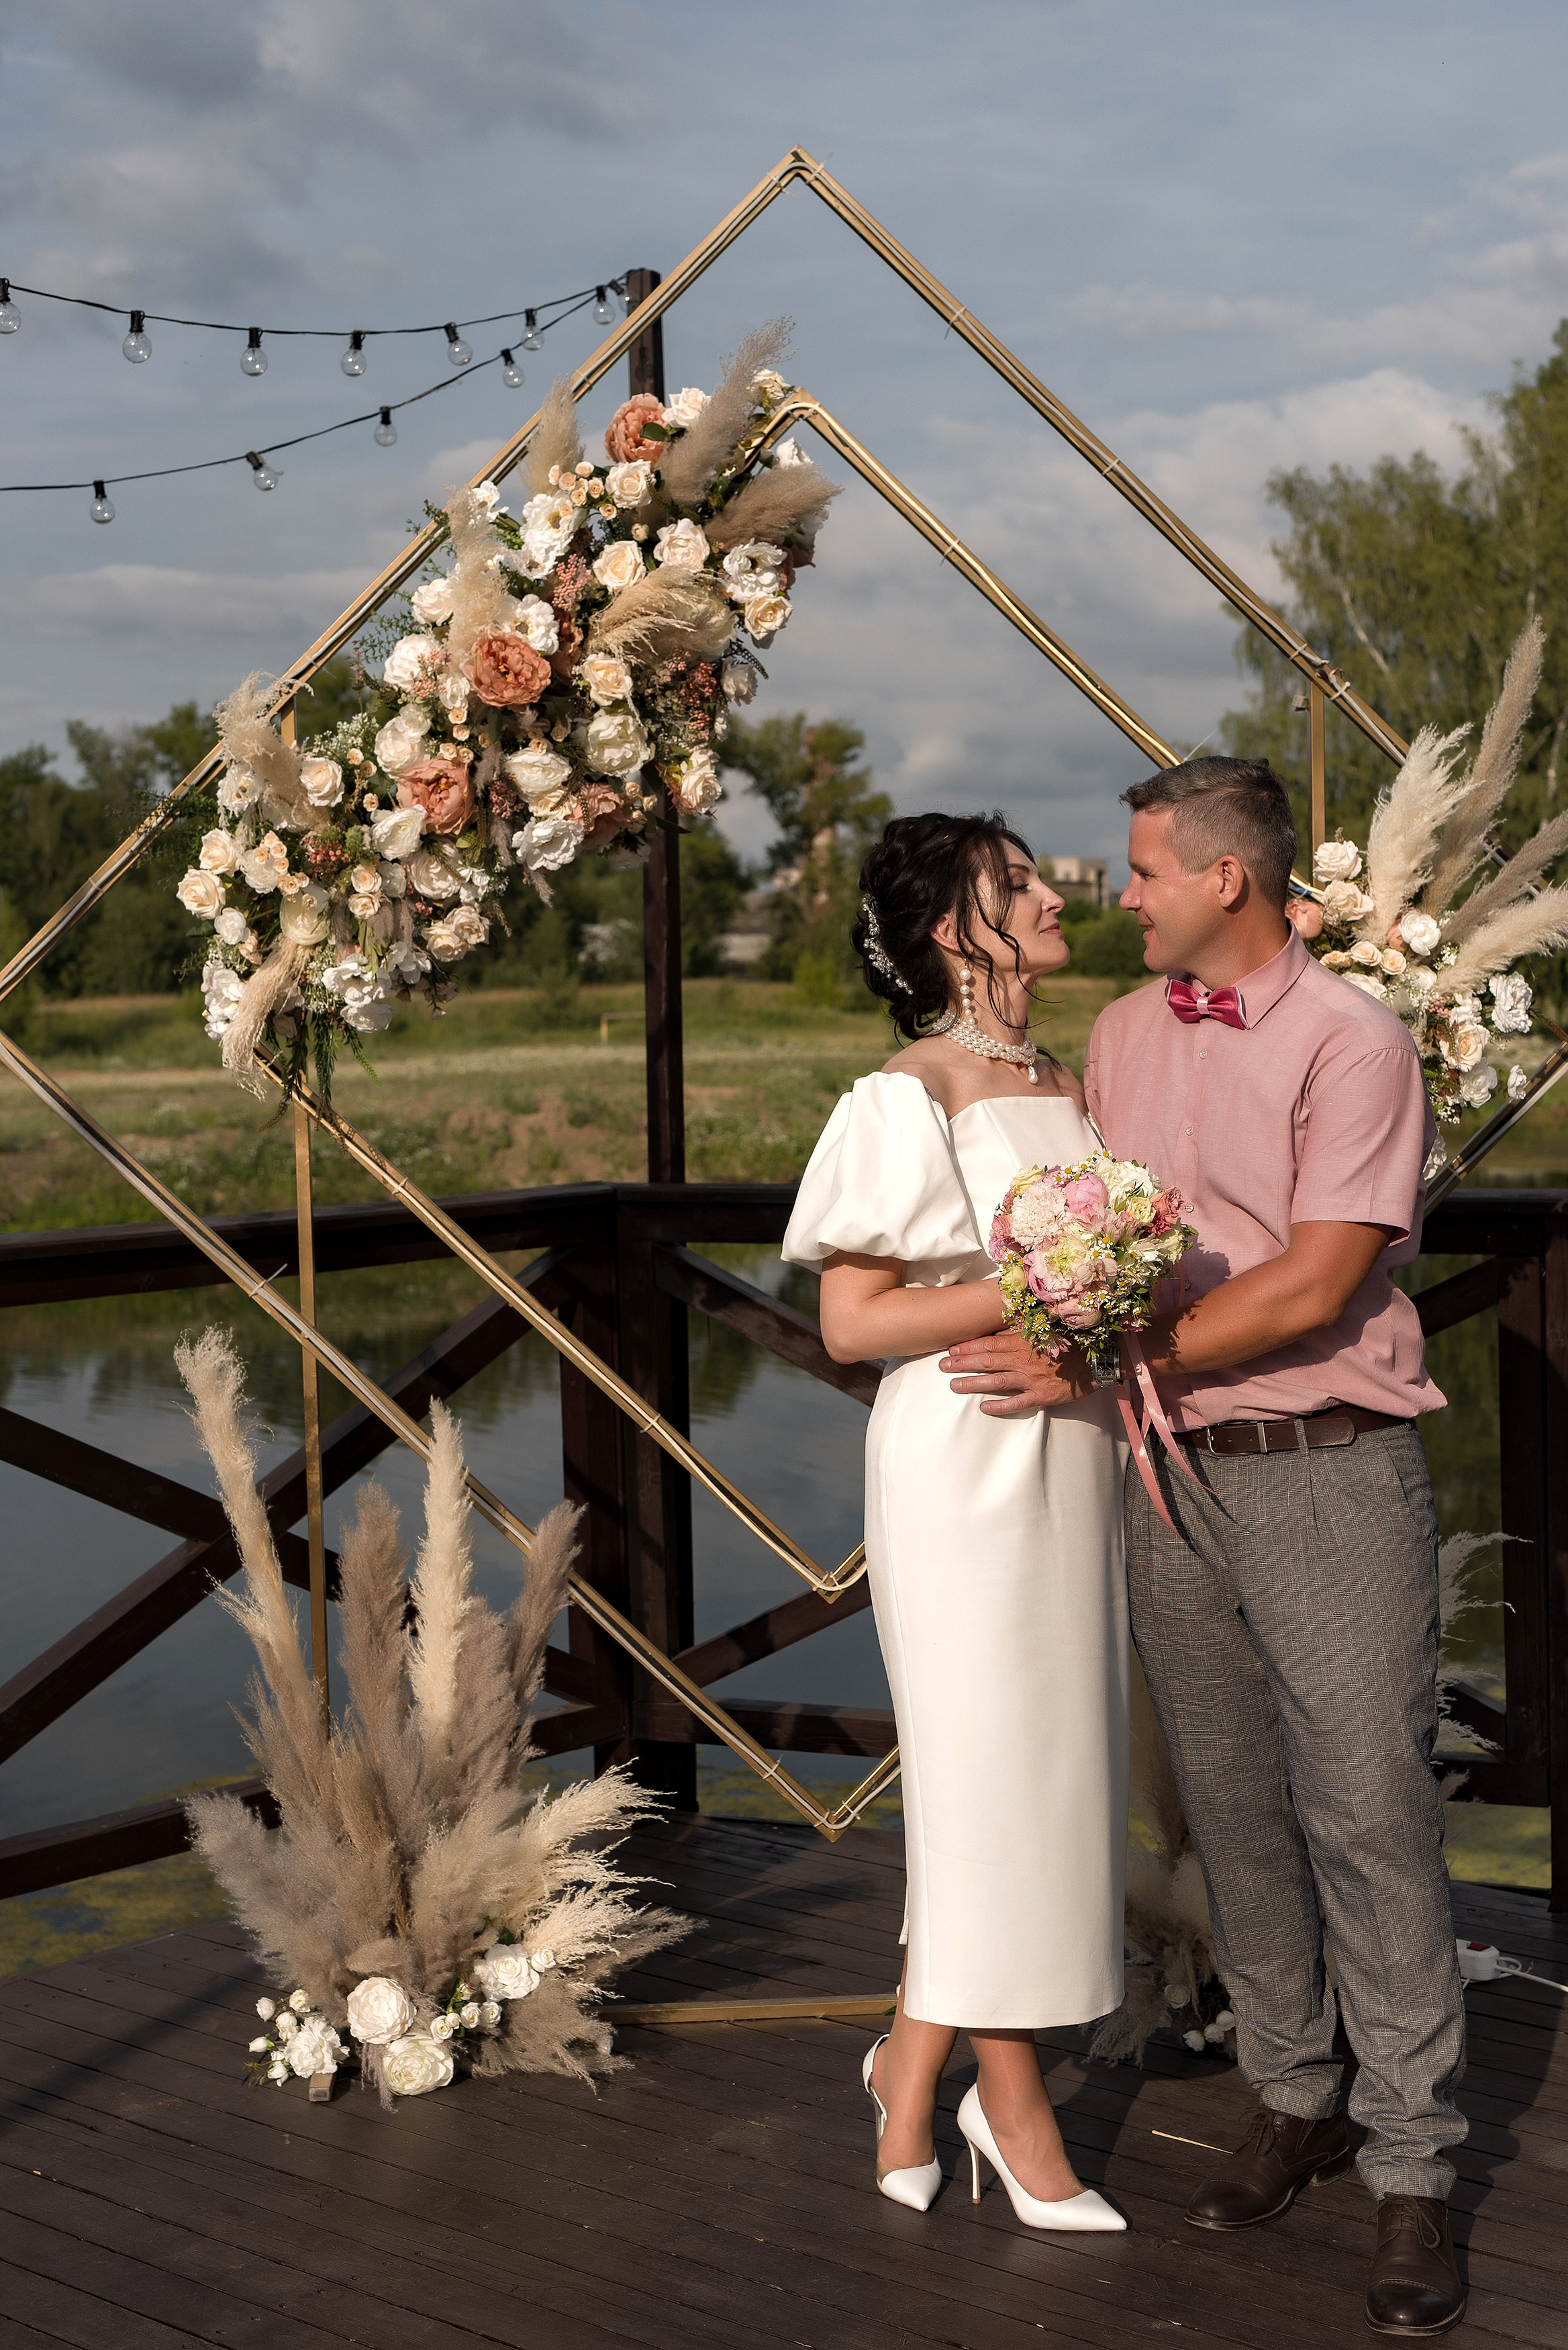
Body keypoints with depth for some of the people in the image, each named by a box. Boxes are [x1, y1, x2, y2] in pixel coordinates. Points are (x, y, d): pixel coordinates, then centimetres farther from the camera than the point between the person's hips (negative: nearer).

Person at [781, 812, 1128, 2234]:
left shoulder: (1070, 1089, 11)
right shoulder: (909, 1100, -11)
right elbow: (853, 1320, -14)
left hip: (1073, 1459, 7)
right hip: (965, 1465, -7)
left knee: (1037, 1772, 12)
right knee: (999, 1776, 2)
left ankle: (913, 2062, 29)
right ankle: (1018, 2117, 17)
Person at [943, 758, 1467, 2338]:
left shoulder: (1348, 1042, -9)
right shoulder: (1120, 1037, 12)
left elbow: (1313, 1286, -15)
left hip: (1327, 1476, -6)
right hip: (1172, 1475, 6)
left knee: (1369, 1815, -3)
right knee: (1233, 1807, 12)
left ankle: (1411, 2173, 6)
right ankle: (1290, 2101, 26)